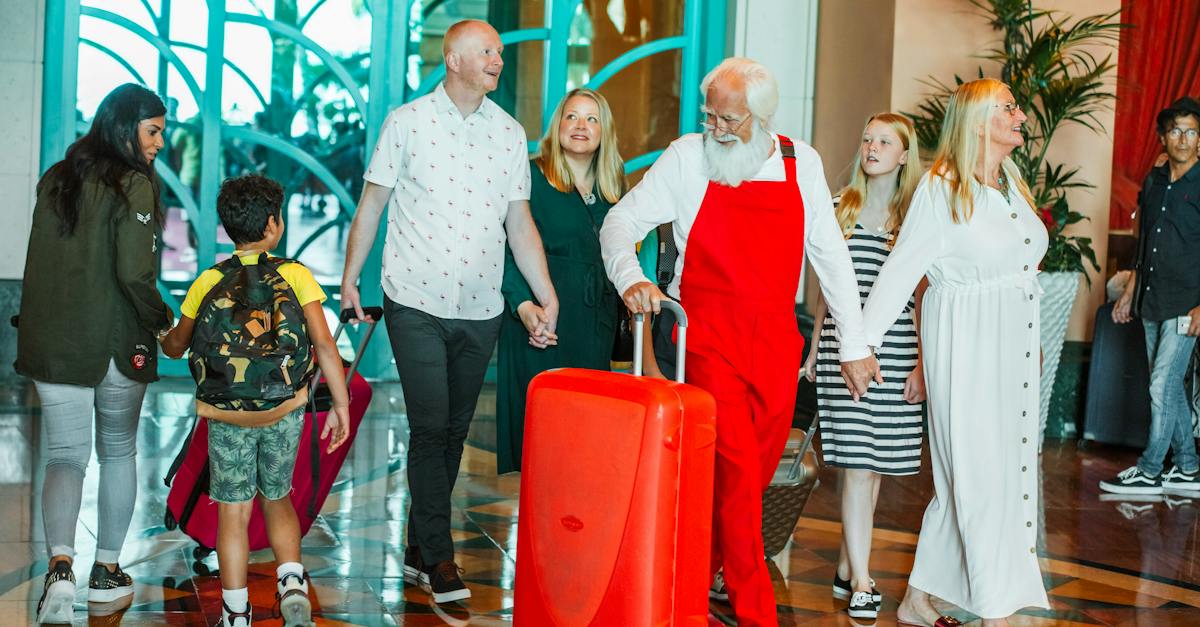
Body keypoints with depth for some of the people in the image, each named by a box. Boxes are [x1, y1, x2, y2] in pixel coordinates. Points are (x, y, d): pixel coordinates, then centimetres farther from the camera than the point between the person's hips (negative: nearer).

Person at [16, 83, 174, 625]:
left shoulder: (55, 179, 8)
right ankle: (107, 570, 23)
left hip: (50, 342, 4)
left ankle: (60, 565, -18)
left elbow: (39, 263, 14)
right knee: (118, 452, 15)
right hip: (117, 345, -4)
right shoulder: (133, 184, -11)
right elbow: (135, 274, -19)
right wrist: (160, 320, -3)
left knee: (65, 456, 4)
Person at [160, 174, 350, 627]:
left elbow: (176, 347, 13)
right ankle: (291, 584, 3)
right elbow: (323, 343, -8)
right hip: (283, 411, 0)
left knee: (233, 512, 8)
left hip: (226, 415, 0)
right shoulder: (295, 275, -3)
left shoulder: (208, 282, 1)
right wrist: (341, 405, -1)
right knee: (277, 500, 20)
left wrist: (160, 333, 36)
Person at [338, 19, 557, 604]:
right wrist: (349, 279, 3)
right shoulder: (406, 122, -2)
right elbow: (371, 205, 4)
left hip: (480, 310, 4)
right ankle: (438, 556, 3)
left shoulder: (510, 132, 7)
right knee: (431, 428, -7)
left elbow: (520, 223, 9)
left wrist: (547, 296, 2)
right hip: (416, 303, -4)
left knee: (454, 431, 10)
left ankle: (420, 548, 22)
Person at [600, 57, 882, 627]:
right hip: (708, 338, -4)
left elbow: (830, 254, 9)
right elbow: (622, 220, -2)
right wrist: (630, 279, -22)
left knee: (758, 469, 8)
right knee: (736, 470, -9)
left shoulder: (801, 162, 6)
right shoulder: (688, 158, -3)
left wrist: (854, 344, 7)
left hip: (776, 341, 4)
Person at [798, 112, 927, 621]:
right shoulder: (841, 207, 10)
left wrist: (921, 362, -4)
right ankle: (860, 579, -2)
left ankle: (847, 566, 19)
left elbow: (921, 296, 2)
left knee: (874, 460, 5)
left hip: (895, 349, -1)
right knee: (858, 462, -4)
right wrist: (815, 347, 13)